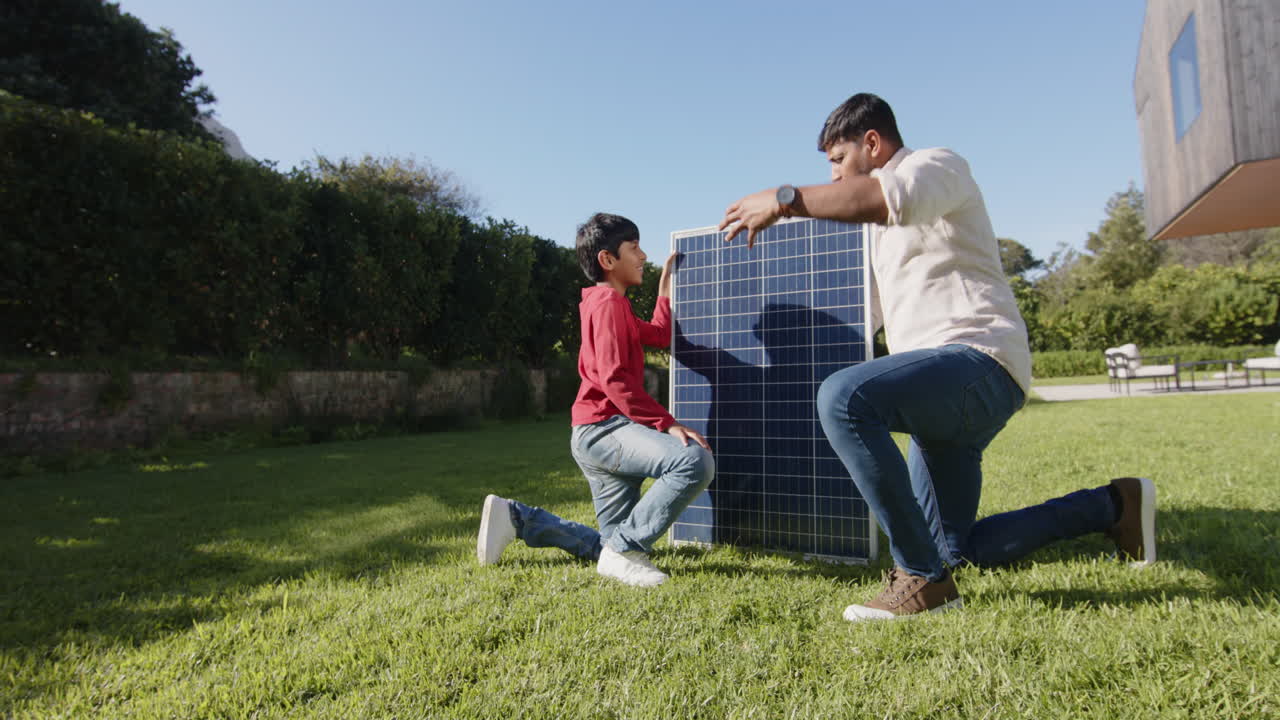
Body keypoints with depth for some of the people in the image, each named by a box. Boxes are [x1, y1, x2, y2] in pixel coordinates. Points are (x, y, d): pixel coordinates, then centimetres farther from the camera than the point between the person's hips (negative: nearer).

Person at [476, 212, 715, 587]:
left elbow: (659, 335, 30)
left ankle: (514, 516, 19)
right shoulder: (608, 301, -10)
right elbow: (615, 379, -20)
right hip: (603, 427, -10)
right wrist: (666, 423, -21)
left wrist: (666, 287, 31)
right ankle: (625, 549, -17)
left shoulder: (611, 304, 21)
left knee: (611, 546, 14)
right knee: (696, 460, -31)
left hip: (605, 433, 10)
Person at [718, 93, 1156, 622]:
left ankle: (922, 579, -24)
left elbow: (894, 196, -28)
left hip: (979, 362, -10)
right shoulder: (886, 226, 27)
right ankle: (1111, 506, 32)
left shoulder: (937, 163, 0)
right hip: (946, 389, 10)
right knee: (960, 548, 16)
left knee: (843, 397, -35)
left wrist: (785, 199, -26)